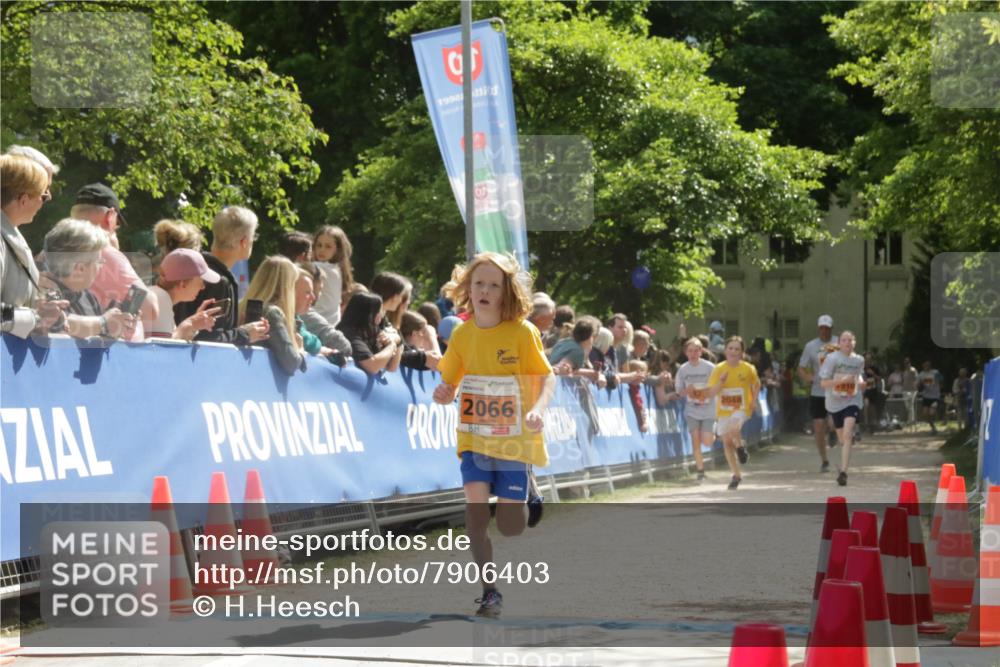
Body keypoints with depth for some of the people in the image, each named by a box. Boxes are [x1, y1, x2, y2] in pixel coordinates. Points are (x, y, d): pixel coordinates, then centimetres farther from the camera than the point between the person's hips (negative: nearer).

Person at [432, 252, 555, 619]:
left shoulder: (522, 332, -11)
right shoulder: (462, 334, 0)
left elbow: (547, 377, -9)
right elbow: (450, 383, 6)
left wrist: (538, 408, -28)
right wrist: (444, 394, -17)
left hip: (514, 439, -2)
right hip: (474, 437, 2)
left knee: (508, 525, -2)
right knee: (475, 503, -16)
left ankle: (530, 502, 36)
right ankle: (489, 590, -5)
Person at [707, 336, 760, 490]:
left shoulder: (748, 369, -5)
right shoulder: (719, 369, -6)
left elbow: (756, 385, 13)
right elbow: (711, 393, -9)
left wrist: (754, 400, -1)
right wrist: (721, 382, -25)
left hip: (741, 408, -3)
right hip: (723, 410, 3)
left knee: (733, 428, -33)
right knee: (727, 443, 7)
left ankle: (740, 447, -1)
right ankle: (736, 475, 22)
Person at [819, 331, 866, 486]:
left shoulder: (859, 360, 3)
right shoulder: (832, 358, -8)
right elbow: (823, 383, -11)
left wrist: (861, 382, 2)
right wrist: (842, 380, -24)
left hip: (853, 401, 0)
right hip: (835, 402, 0)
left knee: (847, 435, -19)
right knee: (842, 438, 15)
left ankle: (843, 472, -23)